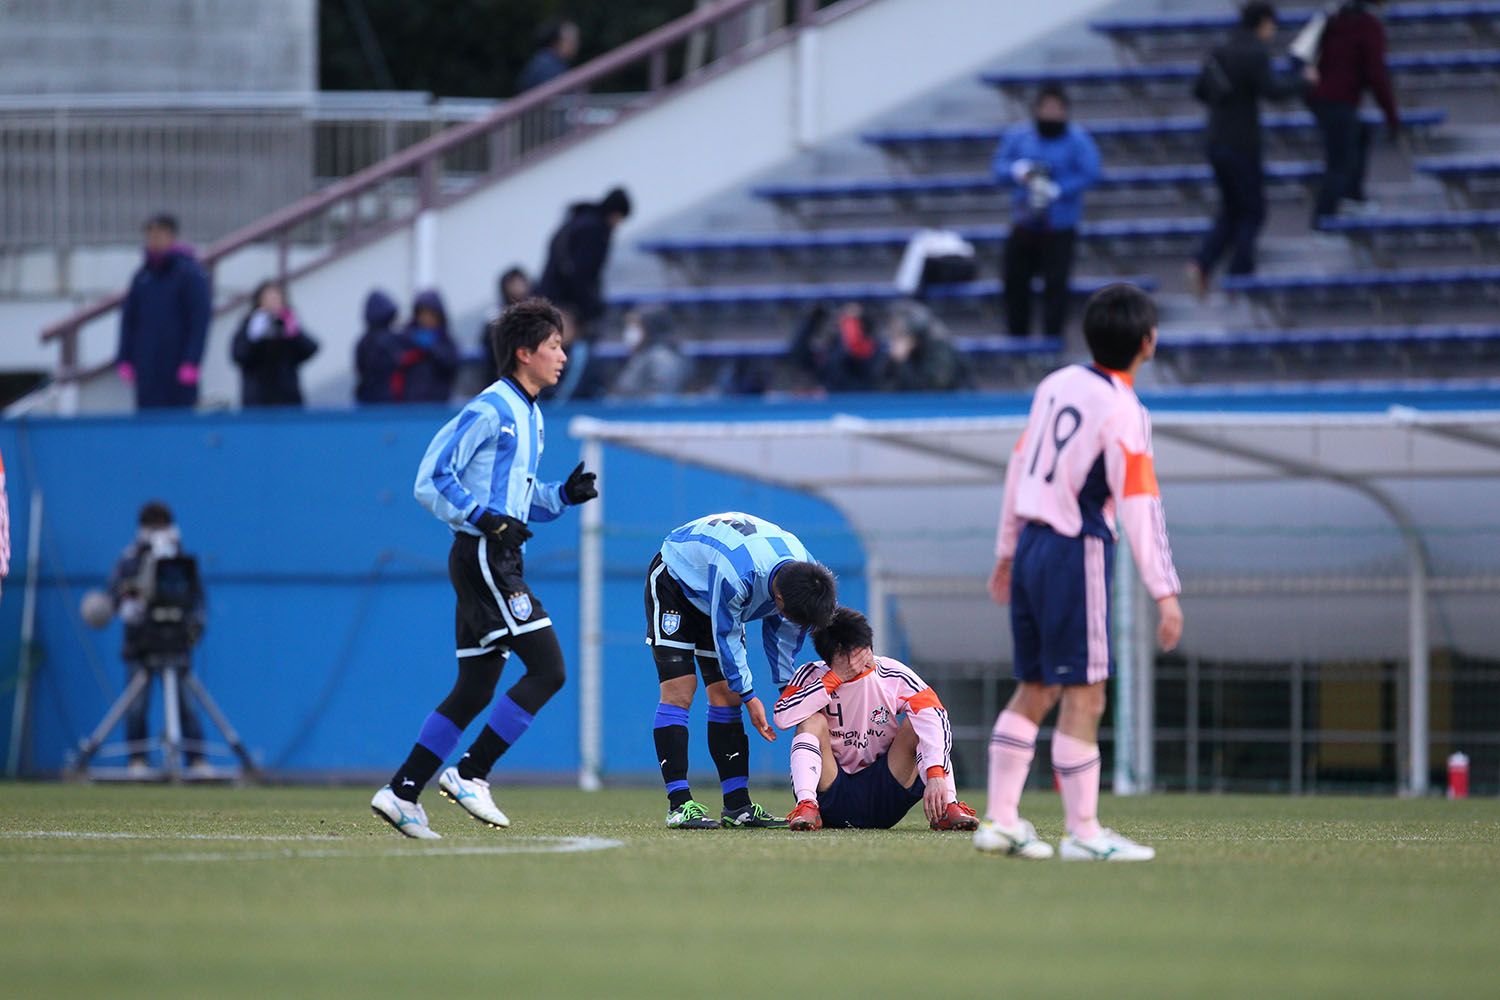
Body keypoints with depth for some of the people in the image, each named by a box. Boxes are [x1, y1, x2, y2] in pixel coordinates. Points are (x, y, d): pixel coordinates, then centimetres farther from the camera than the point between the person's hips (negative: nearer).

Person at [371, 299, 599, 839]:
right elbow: (432, 479, -14)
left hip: (500, 560, 10)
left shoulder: (529, 416, 19)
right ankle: (469, 773, -8)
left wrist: (565, 494, 9)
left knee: (474, 689, 9)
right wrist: (485, 520, -20)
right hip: (482, 556, -10)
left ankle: (402, 791, 10)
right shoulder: (489, 409, -10)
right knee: (547, 669, -13)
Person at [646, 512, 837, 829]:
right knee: (679, 689, -17)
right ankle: (679, 805, -20)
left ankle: (737, 806, -1)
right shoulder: (733, 575, -43)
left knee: (726, 694, 0)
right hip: (674, 583, -7)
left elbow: (784, 628, -2)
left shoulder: (806, 574, -21)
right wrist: (749, 697, -20)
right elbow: (725, 636, -27)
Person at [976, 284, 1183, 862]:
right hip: (1078, 554, -8)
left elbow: (1018, 467, 16)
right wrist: (1164, 592, -15)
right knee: (1083, 696, -3)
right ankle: (1083, 833, -1)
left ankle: (1000, 820, 13)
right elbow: (1139, 505, -16)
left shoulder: (1056, 385, 9)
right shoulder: (1123, 412, -13)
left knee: (1033, 691, 14)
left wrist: (1006, 552, 26)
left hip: (1031, 543, 8)